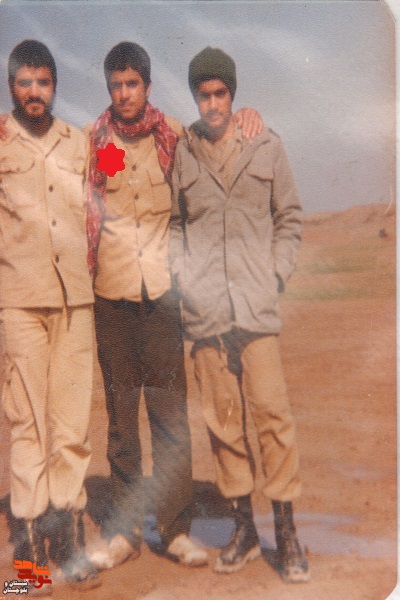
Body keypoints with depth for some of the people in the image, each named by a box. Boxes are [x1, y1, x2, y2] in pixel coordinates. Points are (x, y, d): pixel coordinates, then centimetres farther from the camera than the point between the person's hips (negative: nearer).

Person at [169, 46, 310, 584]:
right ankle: (243, 528, 20)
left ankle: (286, 531, 10)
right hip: (205, 308, 2)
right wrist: (183, 277, 4)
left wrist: (276, 276, 0)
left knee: (272, 413, -4)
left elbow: (289, 219, 10)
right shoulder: (181, 154, 10)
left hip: (257, 305, -1)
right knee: (222, 419, 6)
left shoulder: (267, 147, 7)